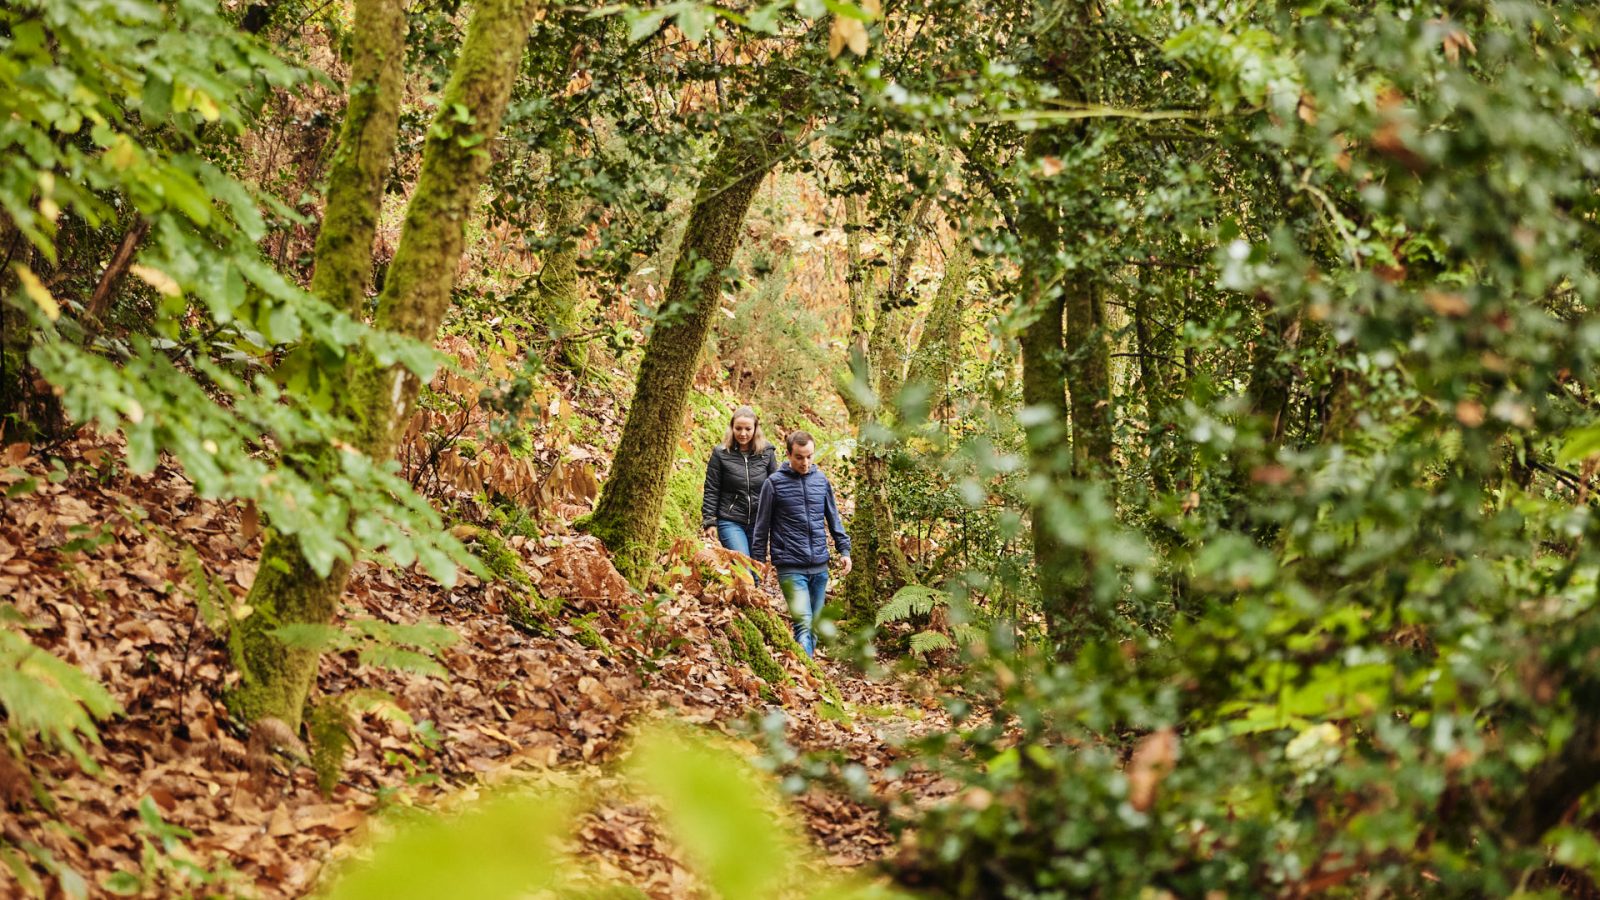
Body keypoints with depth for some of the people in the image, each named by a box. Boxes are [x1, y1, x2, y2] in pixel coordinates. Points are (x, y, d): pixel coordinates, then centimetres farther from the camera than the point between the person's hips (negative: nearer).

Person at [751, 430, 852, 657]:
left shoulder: (821, 480, 8)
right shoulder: (774, 483, -3)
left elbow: (833, 518, 17)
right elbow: (762, 525, 2)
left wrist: (844, 549, 10)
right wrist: (759, 559, 1)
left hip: (820, 567, 5)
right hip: (791, 568, -5)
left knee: (815, 624, 10)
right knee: (803, 622, -16)